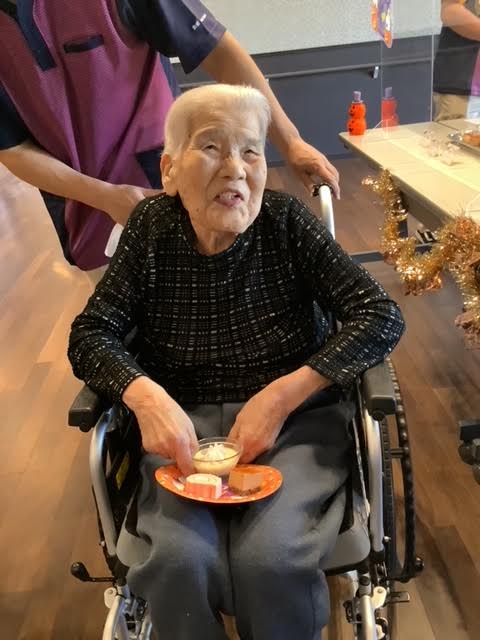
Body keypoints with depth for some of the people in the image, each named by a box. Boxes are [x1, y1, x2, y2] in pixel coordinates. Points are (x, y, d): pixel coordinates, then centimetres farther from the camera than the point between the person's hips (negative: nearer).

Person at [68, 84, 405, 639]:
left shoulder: (286, 221, -5)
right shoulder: (151, 228, -1)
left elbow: (381, 318, -9)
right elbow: (90, 334, 0)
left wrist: (281, 397, -19)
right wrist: (145, 395, -22)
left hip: (296, 419, -1)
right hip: (184, 425, 1)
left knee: (270, 558, -26)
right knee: (178, 559, -25)